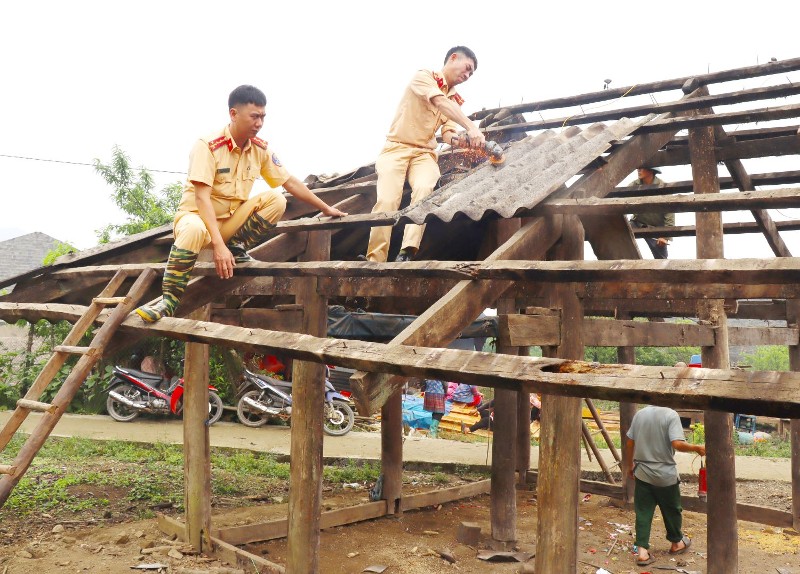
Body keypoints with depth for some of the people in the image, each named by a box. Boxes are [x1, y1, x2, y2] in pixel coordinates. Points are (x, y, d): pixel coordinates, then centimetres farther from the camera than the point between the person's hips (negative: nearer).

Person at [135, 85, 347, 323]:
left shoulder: (261, 149, -3)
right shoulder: (208, 146, -20)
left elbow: (290, 182, 6)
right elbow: (201, 198, -27)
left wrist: (326, 209, 6)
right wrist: (218, 245, -37)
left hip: (231, 219, 5)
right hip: (197, 214, -5)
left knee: (276, 200, -18)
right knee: (194, 230, -42)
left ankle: (237, 248, -4)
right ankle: (169, 301, -29)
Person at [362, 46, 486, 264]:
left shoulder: (455, 100, 17)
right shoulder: (424, 77, -3)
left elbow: (448, 133, 5)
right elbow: (439, 102, -22)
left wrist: (459, 141, -20)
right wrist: (471, 127, -35)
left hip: (425, 153, 4)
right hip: (397, 147, -4)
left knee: (423, 189, -29)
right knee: (387, 200, -25)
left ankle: (408, 252, -36)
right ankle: (375, 261, -21)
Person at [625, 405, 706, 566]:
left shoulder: (640, 414, 1)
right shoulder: (671, 415, -14)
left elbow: (629, 443, 6)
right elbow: (677, 444, -25)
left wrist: (631, 464, 19)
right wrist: (697, 448, -9)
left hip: (642, 473, 3)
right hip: (665, 474, -3)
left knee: (643, 512, 7)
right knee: (672, 510, 18)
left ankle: (642, 551, 3)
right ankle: (676, 543, 37)